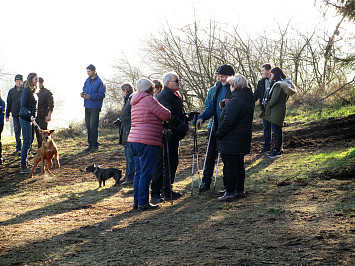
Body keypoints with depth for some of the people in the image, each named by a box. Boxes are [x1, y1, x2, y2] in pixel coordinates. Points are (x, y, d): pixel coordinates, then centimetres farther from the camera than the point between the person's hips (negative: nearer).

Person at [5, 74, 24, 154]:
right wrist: (7, 115, 11)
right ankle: (18, 148, 11)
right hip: (15, 115, 3)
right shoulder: (11, 91, 11)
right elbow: (8, 104, 15)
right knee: (17, 132, 5)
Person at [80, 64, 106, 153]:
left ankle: (95, 145, -1)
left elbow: (102, 94, -14)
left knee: (93, 126, -9)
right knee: (88, 125, 9)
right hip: (87, 106, 7)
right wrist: (83, 94, -1)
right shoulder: (87, 80, 13)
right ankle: (90, 144, 17)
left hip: (95, 106, -7)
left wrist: (90, 96, -21)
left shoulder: (99, 81, -10)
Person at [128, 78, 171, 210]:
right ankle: (143, 203, -5)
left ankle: (137, 201, 17)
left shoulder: (136, 102, 19)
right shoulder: (149, 100, -10)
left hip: (134, 140, 9)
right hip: (147, 141, -9)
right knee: (146, 173, -6)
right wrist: (167, 112, 13)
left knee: (139, 172, 14)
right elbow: (166, 115, -8)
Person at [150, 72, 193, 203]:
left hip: (173, 137, 10)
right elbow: (171, 118, -23)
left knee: (173, 163, 14)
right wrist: (186, 129, -21)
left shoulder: (176, 96, 17)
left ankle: (167, 190, 24)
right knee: (161, 165, -7)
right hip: (166, 136, -10)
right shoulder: (163, 97, -16)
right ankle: (155, 193, -3)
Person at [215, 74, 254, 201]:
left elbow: (228, 121, -23)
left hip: (231, 141, -9)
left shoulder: (235, 101, -20)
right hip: (243, 139, 9)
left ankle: (230, 192, -1)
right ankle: (240, 190, 22)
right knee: (239, 164, 16)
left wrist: (219, 134, -11)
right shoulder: (249, 99, 11)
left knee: (230, 166, -4)